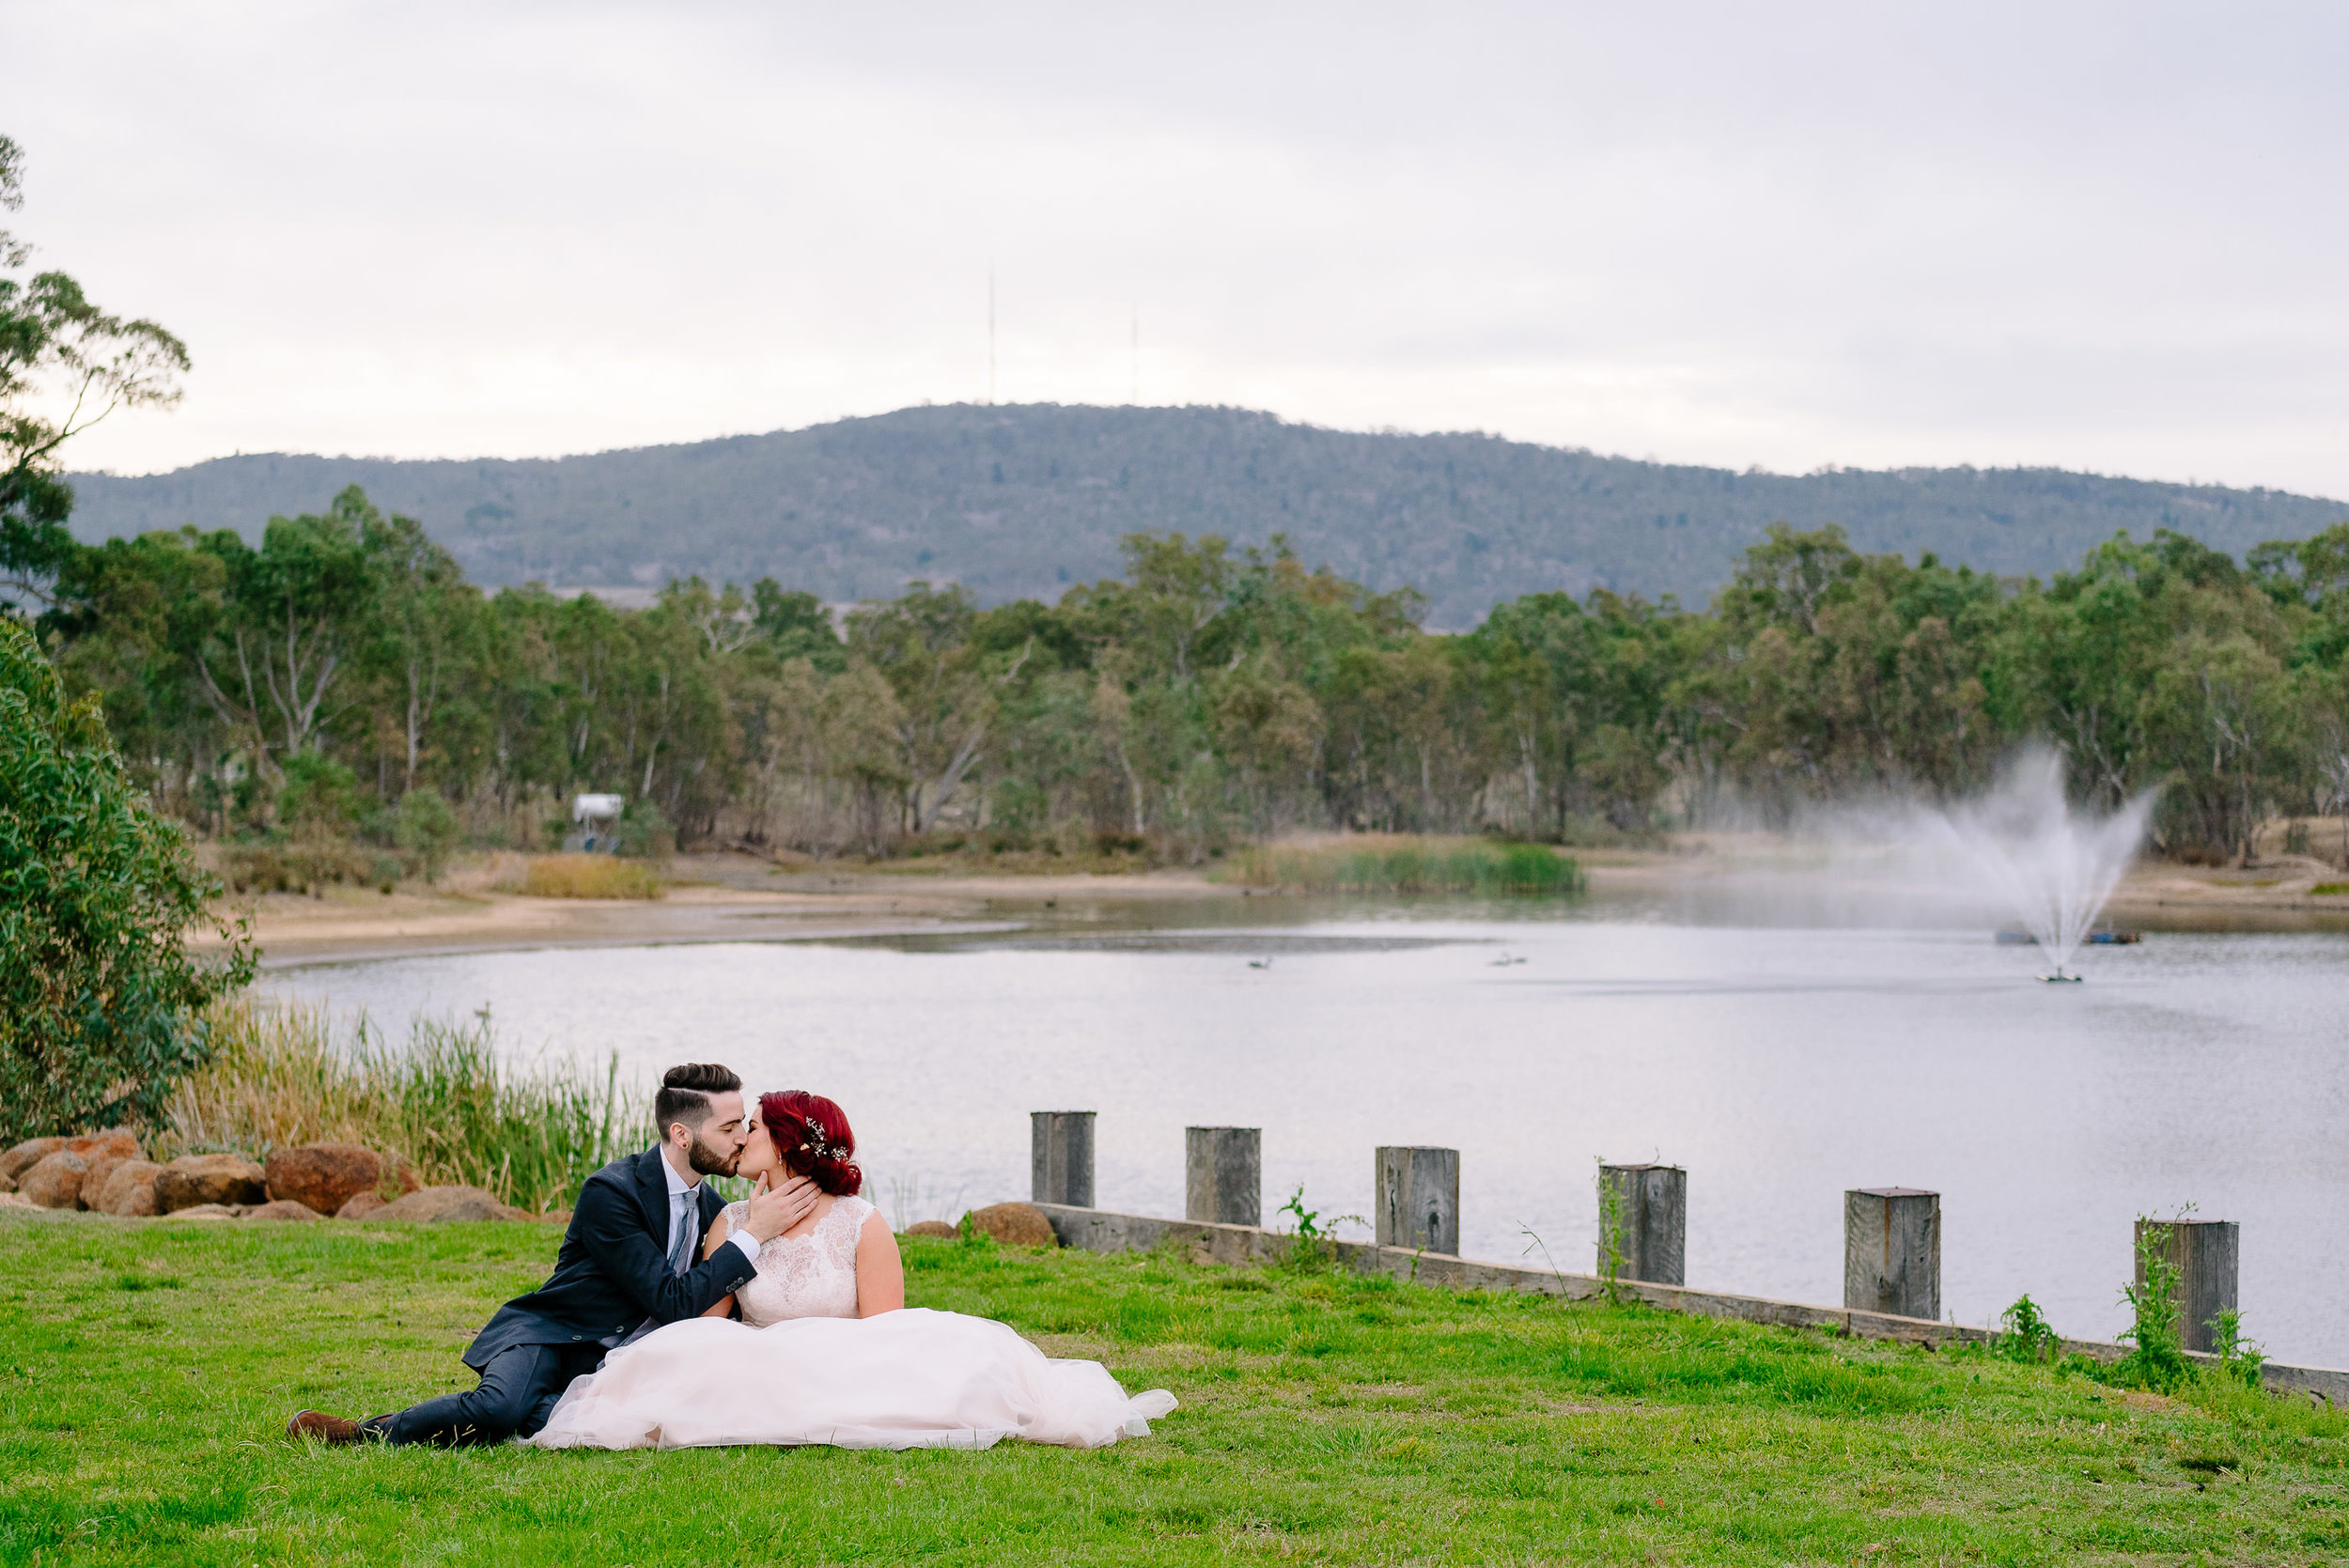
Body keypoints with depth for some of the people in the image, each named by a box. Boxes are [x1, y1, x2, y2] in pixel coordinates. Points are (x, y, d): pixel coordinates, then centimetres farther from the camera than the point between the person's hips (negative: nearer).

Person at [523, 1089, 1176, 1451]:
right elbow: (702, 1320, -1)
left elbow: (883, 1337, -5)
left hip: (854, 1376, -2)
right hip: (759, 1378, 2)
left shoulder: (863, 1227, -4)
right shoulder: (732, 1224, 5)